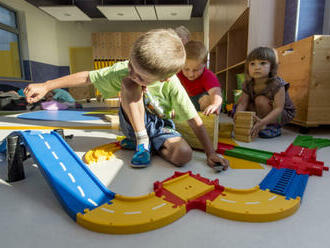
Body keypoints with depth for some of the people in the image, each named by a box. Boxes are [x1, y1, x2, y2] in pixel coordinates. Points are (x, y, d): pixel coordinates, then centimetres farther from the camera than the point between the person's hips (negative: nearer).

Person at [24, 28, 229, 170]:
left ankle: (136, 140, -5)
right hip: (134, 122, 0)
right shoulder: (124, 71, -19)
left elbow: (195, 121, -20)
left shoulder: (172, 86, -24)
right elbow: (87, 77, -13)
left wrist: (211, 153, -21)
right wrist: (46, 86, -15)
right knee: (128, 84, -30)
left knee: (184, 155, -31)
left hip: (160, 127, 0)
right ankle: (141, 141, -17)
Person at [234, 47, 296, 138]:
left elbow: (278, 109, -34)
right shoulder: (248, 84, -11)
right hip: (266, 114, 6)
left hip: (284, 114, -6)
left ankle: (274, 128, -15)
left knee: (260, 100, -29)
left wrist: (263, 122, -49)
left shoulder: (277, 84, -28)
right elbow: (242, 103, -16)